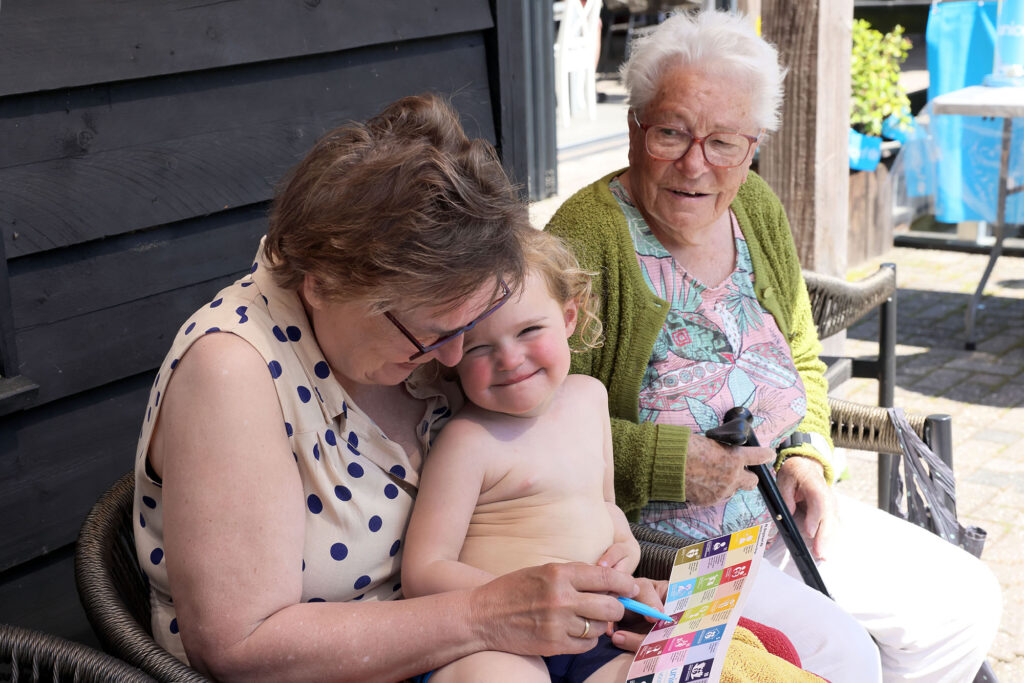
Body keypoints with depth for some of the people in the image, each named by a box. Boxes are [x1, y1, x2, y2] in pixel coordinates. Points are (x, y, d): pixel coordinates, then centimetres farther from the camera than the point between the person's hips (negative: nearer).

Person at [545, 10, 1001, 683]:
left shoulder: (758, 209, 5)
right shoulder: (587, 239, -19)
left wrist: (806, 456, 1)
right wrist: (667, 464, -24)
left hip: (776, 510, 8)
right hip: (658, 539, -7)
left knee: (967, 600, 5)